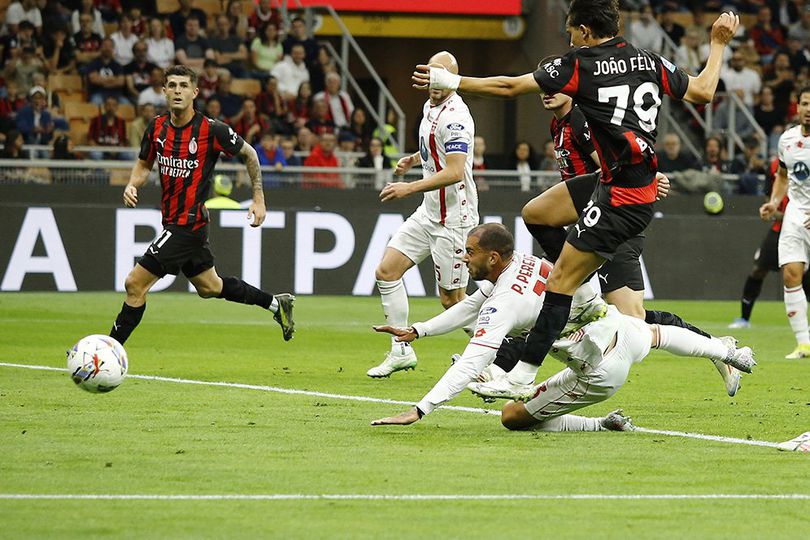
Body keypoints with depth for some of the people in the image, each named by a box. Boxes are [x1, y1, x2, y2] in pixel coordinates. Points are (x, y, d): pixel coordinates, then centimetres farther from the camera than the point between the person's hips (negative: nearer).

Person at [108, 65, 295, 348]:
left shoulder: (211, 130, -16)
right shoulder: (157, 127, 1)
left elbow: (249, 154, 0)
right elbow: (144, 164, 17)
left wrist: (259, 199, 1)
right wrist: (132, 185, -5)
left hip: (188, 223, -8)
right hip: (172, 221, 8)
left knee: (135, 284, -10)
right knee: (209, 287, 23)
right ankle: (276, 303, 39)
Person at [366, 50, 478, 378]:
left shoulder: (454, 116, -19)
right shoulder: (430, 106, 10)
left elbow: (454, 172, -27)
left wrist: (410, 188, -27)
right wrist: (415, 158, 16)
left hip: (453, 217, -9)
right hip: (429, 212, 9)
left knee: (452, 299, -4)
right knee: (387, 271, 4)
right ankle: (401, 351, 11)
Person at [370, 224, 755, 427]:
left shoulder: (502, 306, -25)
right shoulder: (520, 262, -1)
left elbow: (470, 365, -32)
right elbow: (467, 309, 12)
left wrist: (419, 410, -35)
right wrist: (416, 331, 9)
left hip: (601, 373, -8)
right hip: (619, 328, 8)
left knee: (513, 418, -3)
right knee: (654, 335, 41)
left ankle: (601, 426, -1)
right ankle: (725, 351, 64)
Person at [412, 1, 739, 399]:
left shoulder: (580, 66, -11)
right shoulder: (649, 61, 6)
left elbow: (509, 87, -9)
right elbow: (703, 91, 14)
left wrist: (449, 81, 0)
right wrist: (719, 44, 28)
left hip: (620, 197, -8)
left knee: (560, 281, -6)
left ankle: (522, 375, -7)